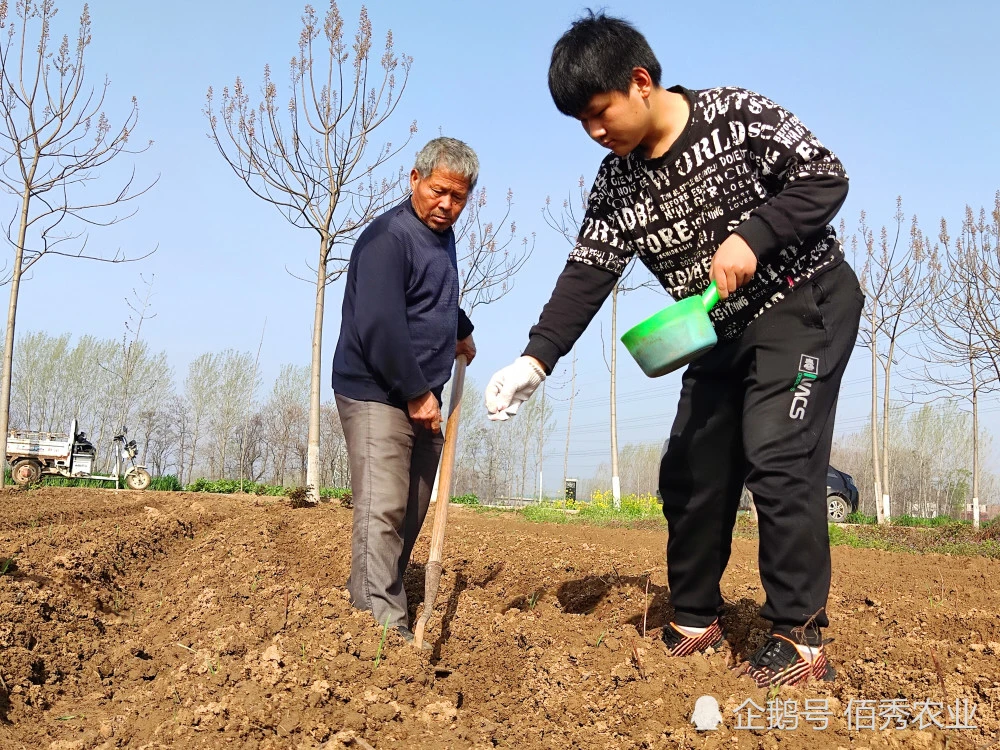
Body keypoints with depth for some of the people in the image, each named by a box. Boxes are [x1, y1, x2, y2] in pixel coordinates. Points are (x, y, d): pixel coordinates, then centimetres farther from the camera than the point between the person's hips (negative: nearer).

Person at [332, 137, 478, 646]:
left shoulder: (443, 236, 15)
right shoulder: (388, 236, -15)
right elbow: (378, 325, -24)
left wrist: (461, 331, 36)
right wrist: (417, 392, -20)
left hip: (422, 400, 9)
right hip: (376, 393, -9)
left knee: (411, 513, 12)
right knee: (382, 509, -15)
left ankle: (368, 601, 23)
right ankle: (384, 623, -15)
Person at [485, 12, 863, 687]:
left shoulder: (737, 116, -14)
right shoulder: (617, 185, 0)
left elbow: (827, 177, -13)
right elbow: (587, 273, -7)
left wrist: (751, 236, -27)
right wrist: (536, 359, -19)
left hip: (805, 302, -6)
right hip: (723, 333, 6)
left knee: (777, 460, -18)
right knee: (690, 473, 4)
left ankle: (801, 639, -8)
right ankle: (696, 621, 20)